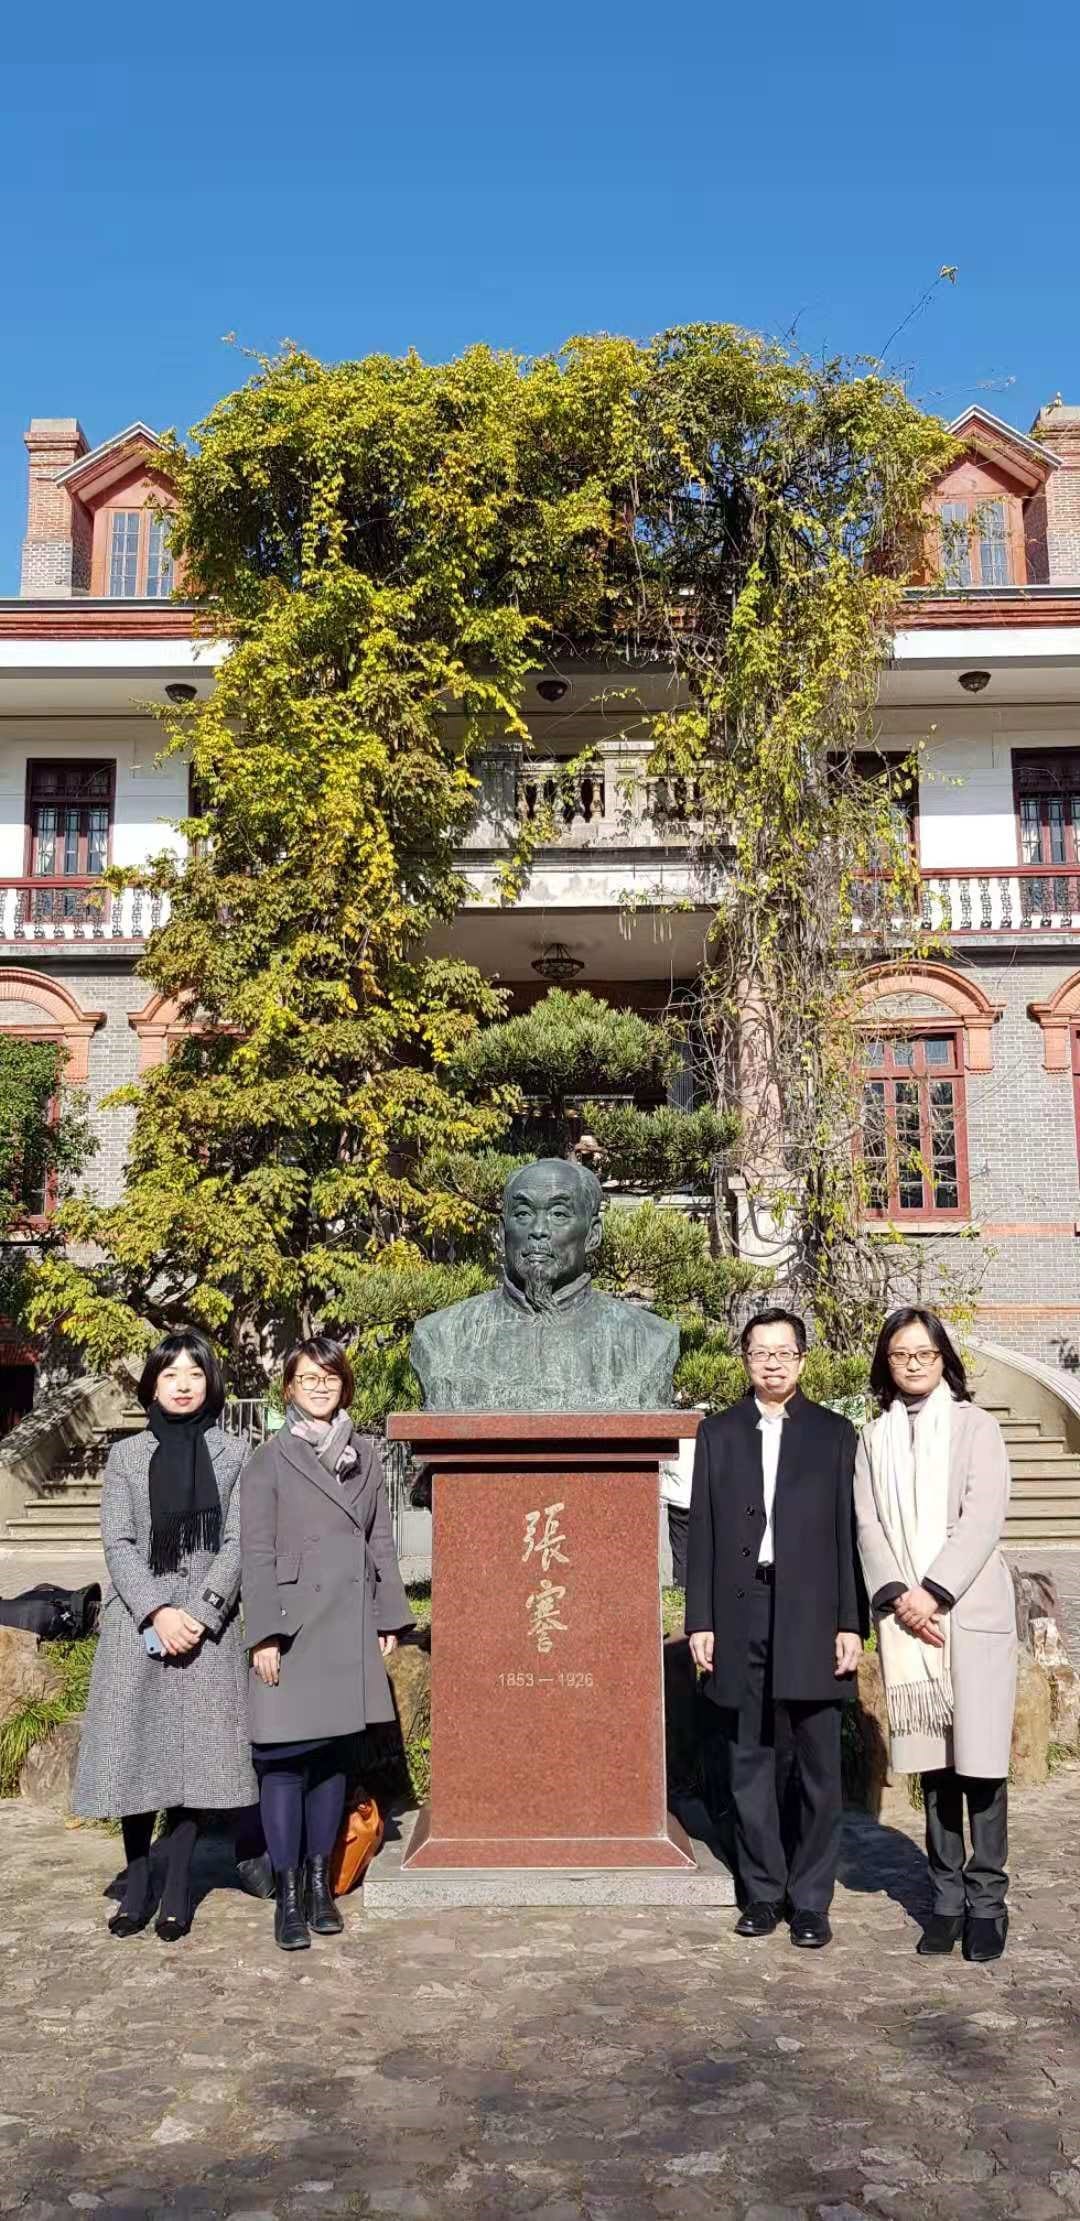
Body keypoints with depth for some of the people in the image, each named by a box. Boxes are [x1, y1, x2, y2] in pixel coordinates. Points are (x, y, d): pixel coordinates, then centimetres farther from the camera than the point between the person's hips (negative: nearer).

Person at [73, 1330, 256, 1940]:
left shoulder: (234, 1455, 6)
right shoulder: (127, 1456, 8)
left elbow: (237, 1545, 0)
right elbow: (118, 1544, 1)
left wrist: (199, 1613, -12)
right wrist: (158, 1613, -12)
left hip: (207, 1625, 0)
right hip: (138, 1624, 1)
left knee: (195, 1752, 0)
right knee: (135, 1749, 1)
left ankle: (178, 1889, 9)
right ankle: (137, 1882, 14)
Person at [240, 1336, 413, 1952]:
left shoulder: (367, 1456, 10)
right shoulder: (270, 1461, -2)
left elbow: (382, 1542, 12)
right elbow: (257, 1553, -5)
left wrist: (390, 1619, 8)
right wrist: (263, 1636, -10)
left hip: (349, 1630, 4)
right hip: (292, 1628, -4)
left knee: (333, 1756, 10)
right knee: (286, 1759, -2)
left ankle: (320, 1883, 21)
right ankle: (289, 1895, 7)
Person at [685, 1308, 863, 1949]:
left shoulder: (833, 1433, 6)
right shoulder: (718, 1433, 9)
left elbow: (849, 1532, 2)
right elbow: (702, 1532, 7)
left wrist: (851, 1624, -3)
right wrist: (700, 1621, 2)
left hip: (811, 1618, -1)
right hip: (741, 1617, 1)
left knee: (819, 1767, 3)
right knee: (752, 1762, 9)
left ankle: (811, 1900, 14)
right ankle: (763, 1892, 20)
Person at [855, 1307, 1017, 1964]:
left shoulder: (975, 1425, 4)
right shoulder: (875, 1437, 13)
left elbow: (982, 1517, -5)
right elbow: (869, 1525, 6)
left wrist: (934, 1592, -13)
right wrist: (898, 1596, -9)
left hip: (973, 1613, -2)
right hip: (907, 1616, 3)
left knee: (980, 1762, -3)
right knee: (931, 1765, 5)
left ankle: (987, 1901, 7)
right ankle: (947, 1897, 14)